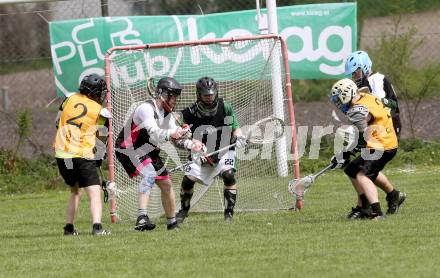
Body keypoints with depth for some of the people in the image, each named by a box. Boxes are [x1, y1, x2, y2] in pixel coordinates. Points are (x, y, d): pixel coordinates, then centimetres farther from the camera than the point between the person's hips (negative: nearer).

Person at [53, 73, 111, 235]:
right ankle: (97, 226, -28)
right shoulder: (99, 111, -4)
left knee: (75, 191, 24)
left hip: (61, 154, 6)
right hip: (82, 155, -6)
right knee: (94, 192, -9)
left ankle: (69, 227, 22)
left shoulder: (70, 99, 8)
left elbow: (57, 122, 18)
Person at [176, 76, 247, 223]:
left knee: (228, 174, -25)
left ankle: (229, 213, -15)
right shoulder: (190, 113, -12)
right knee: (188, 179, -10)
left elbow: (235, 127, -1)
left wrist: (238, 136, -23)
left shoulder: (225, 108, -9)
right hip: (201, 154, 1)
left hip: (224, 151, -1)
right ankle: (183, 211, 17)